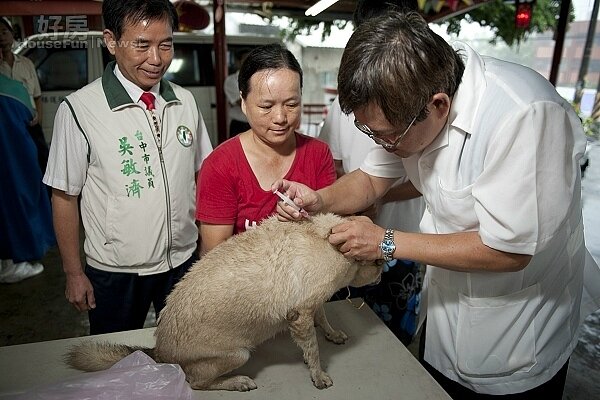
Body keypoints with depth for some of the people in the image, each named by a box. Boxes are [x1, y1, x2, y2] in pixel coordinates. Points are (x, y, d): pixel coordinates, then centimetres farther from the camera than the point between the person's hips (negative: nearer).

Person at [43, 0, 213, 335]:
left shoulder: (186, 101, -2)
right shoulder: (79, 109, -15)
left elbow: (202, 175, 4)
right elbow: (64, 197, -7)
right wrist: (74, 273, -2)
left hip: (184, 261, 4)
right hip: (114, 271, -3)